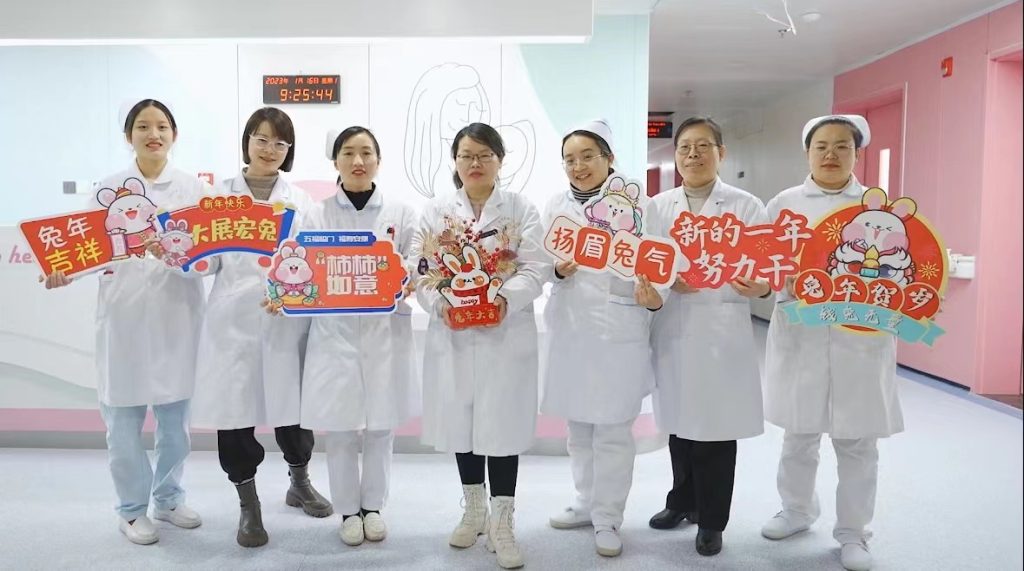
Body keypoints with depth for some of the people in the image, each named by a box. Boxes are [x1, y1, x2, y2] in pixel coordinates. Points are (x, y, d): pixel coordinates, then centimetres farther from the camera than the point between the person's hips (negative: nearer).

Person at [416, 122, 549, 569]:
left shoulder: (522, 210, 3)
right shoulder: (436, 212, 8)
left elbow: (534, 269, -7)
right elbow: (422, 271, 1)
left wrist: (505, 299, -25)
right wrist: (439, 303, -19)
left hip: (507, 333, -2)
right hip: (453, 333, 3)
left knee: (503, 423, -1)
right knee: (461, 421, 11)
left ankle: (501, 523, 12)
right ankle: (473, 510, 30)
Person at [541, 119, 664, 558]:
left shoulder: (634, 201, -5)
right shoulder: (556, 205, 8)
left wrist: (654, 297, -27)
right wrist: (558, 270, -11)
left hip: (618, 331, -5)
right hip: (569, 328, 5)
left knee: (612, 429, 3)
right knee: (578, 426, 16)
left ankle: (607, 518, 19)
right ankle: (587, 504, 34)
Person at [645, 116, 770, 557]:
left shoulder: (746, 206, 0)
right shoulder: (658, 206, 8)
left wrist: (760, 286, -27)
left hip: (722, 331, -3)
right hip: (673, 329, 3)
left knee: (718, 426, 3)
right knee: (679, 421, 14)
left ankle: (711, 520, 21)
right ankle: (683, 501, 35)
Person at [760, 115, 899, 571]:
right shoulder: (784, 203, 6)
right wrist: (789, 283, -20)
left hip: (861, 337, 0)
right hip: (800, 336, 1)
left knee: (857, 441, 6)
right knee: (799, 434, 13)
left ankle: (852, 531, 23)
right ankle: (797, 510, 34)